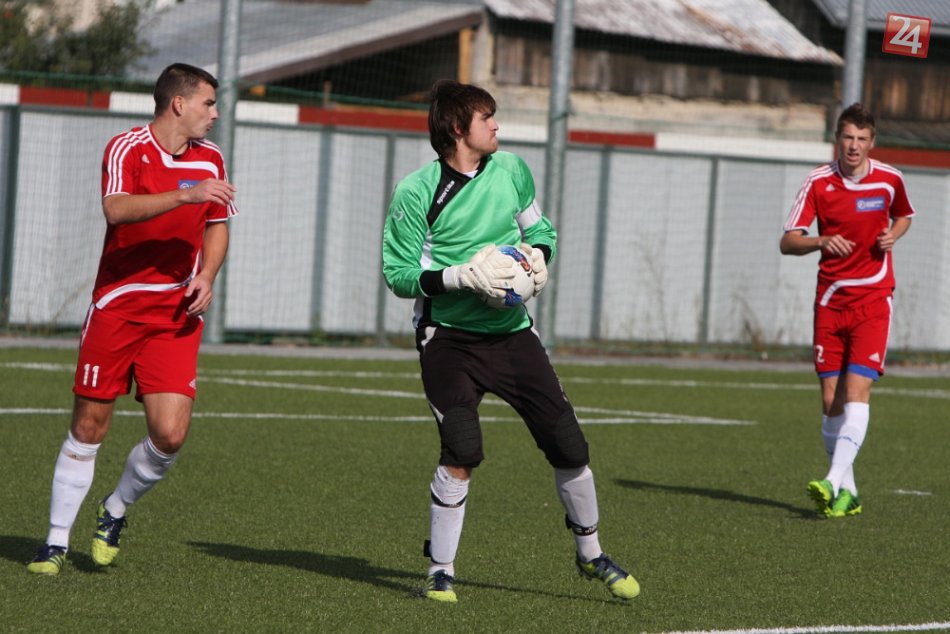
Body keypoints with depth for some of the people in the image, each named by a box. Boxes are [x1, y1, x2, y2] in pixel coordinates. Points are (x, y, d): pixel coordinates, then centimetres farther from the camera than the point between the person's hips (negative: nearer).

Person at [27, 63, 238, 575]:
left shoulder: (210, 159, 8)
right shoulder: (127, 149, -9)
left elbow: (217, 227, 21)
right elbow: (117, 209, -27)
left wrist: (205, 278, 3)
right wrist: (186, 194, -36)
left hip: (176, 314, 4)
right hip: (116, 306, -4)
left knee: (170, 433, -9)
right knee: (89, 427, 0)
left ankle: (115, 511, 19)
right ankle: (56, 542, 13)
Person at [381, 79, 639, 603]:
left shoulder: (510, 170, 3)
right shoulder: (416, 193, -11)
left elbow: (539, 228, 19)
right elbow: (398, 274, -10)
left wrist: (538, 256, -4)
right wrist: (463, 276, -22)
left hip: (510, 332, 4)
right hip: (448, 338, -4)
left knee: (568, 445, 1)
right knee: (461, 452, -19)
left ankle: (591, 555, 23)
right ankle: (440, 572, -2)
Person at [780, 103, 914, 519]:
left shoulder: (889, 179, 0)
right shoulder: (818, 182, -2)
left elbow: (903, 216, 22)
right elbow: (787, 242, -7)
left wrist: (893, 235, -1)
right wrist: (822, 241, -27)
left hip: (873, 297, -2)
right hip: (830, 297, 2)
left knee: (857, 389, -16)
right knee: (831, 399, 1)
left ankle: (834, 483, -25)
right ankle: (847, 493, 12)